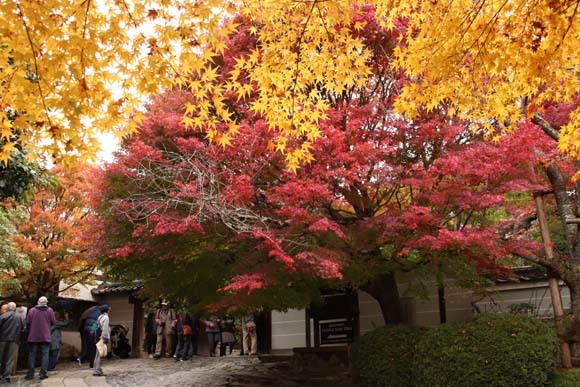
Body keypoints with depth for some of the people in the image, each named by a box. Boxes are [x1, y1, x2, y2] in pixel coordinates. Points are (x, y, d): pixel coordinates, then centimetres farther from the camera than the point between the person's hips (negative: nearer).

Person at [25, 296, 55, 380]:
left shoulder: (31, 310, -1)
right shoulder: (49, 310, -2)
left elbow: (27, 323, 1)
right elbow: (53, 322, 2)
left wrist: (29, 331, 17)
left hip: (33, 337, 1)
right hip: (45, 337, -1)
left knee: (32, 355, 9)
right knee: (44, 354, 3)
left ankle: (30, 374, 9)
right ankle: (43, 373, -2)